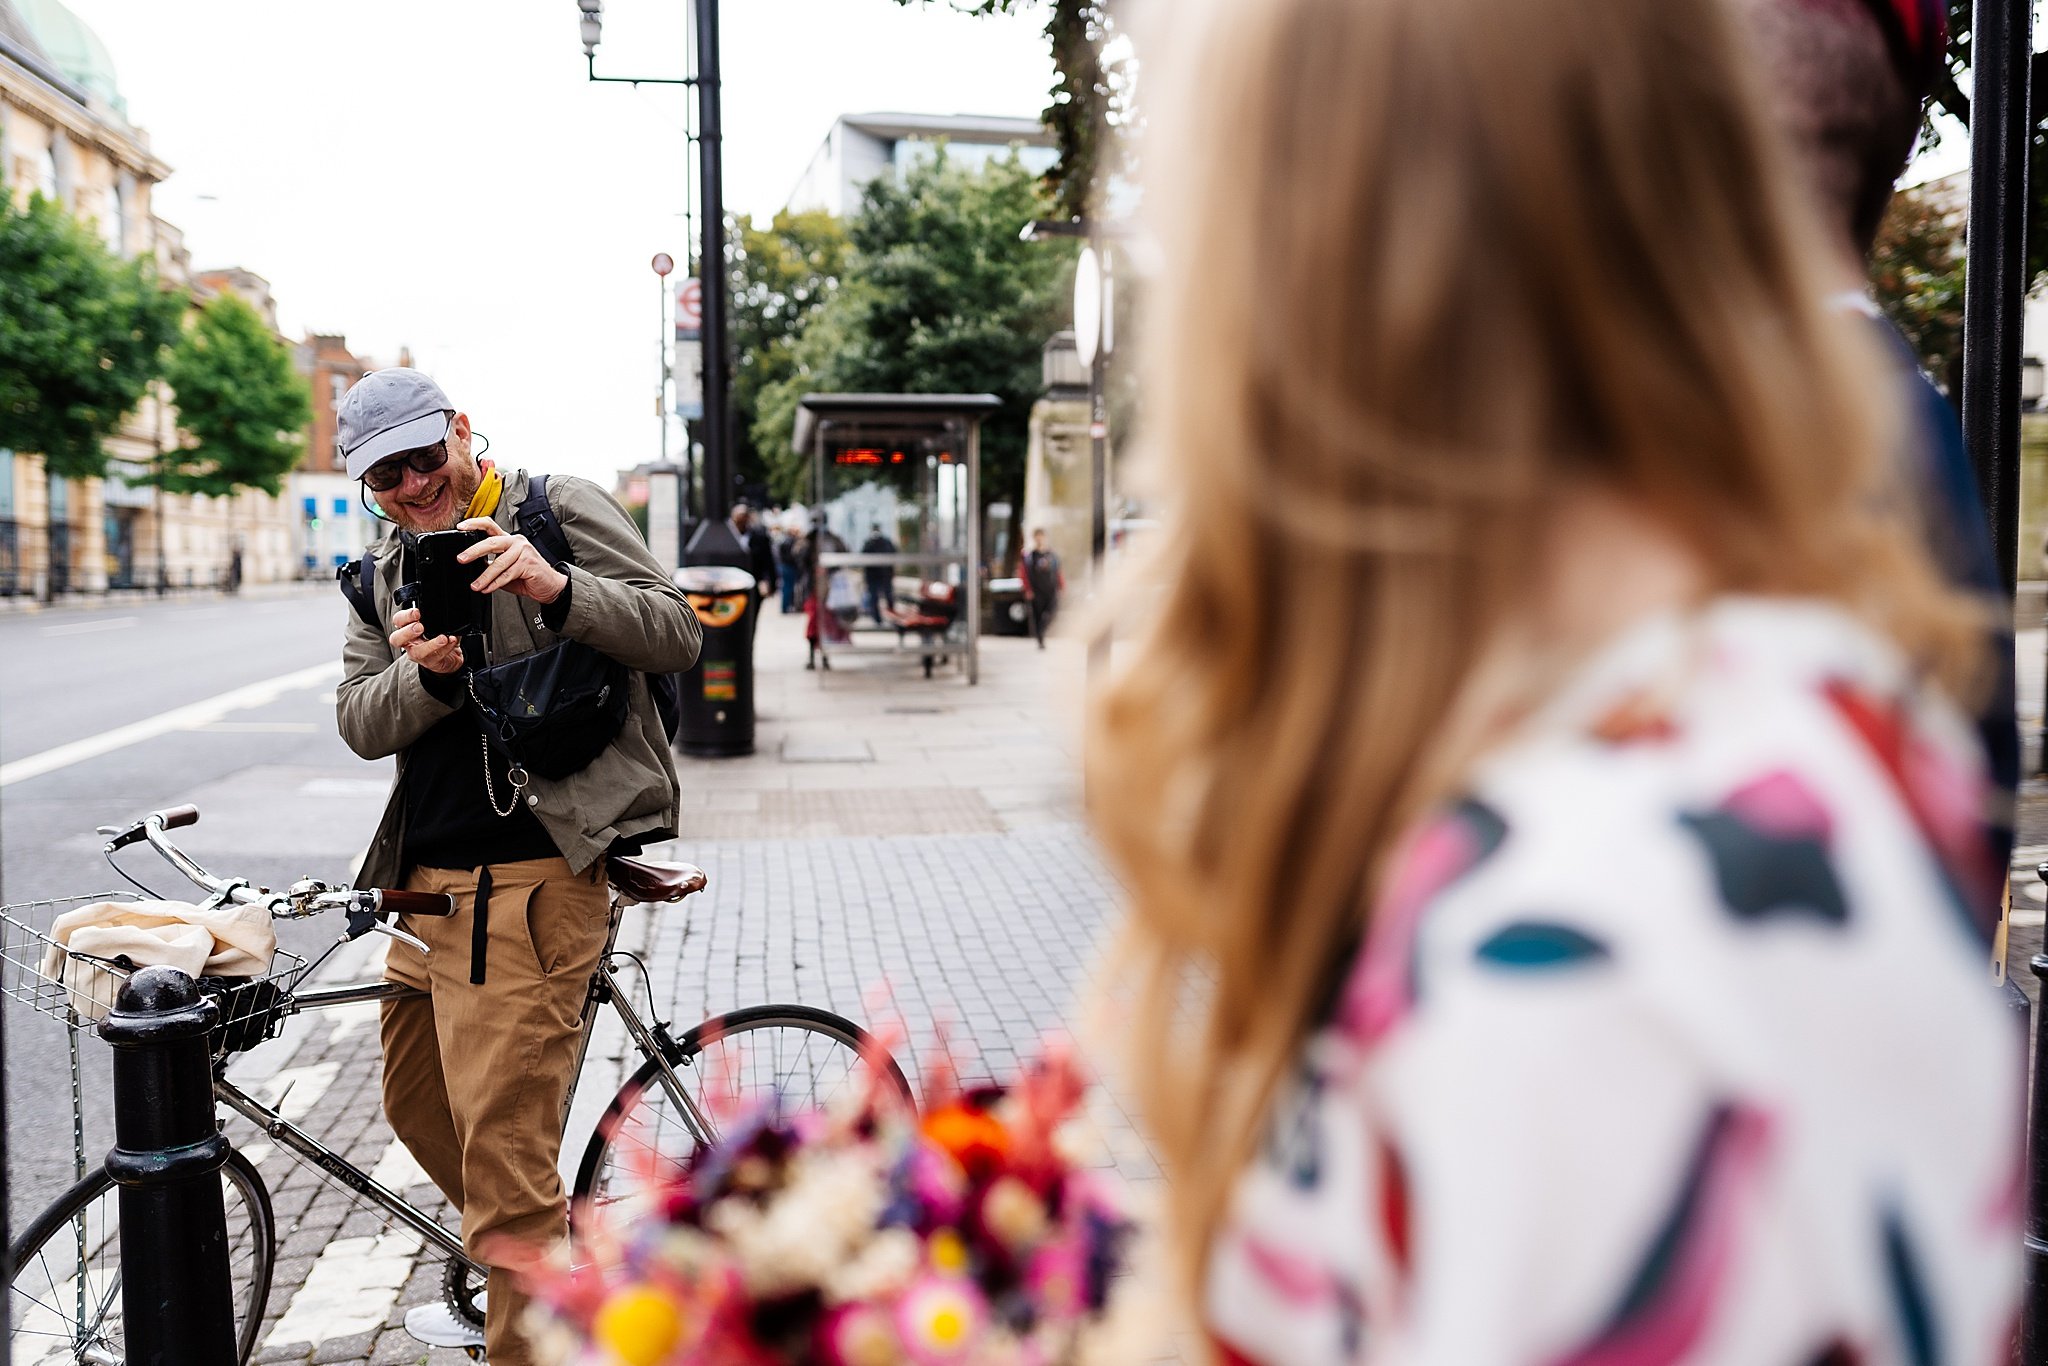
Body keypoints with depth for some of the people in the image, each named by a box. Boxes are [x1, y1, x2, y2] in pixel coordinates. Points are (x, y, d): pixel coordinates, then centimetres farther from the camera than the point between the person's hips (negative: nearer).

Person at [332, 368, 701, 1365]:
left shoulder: (559, 511, -1)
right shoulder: (386, 574, 18)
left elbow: (677, 635, -11)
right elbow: (359, 724, 7)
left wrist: (556, 590, -27)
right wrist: (425, 673, -14)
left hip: (527, 877, -8)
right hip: (425, 880, 9)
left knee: (502, 1148, -11)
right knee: (418, 1107, 23)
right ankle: (558, 1260, 42)